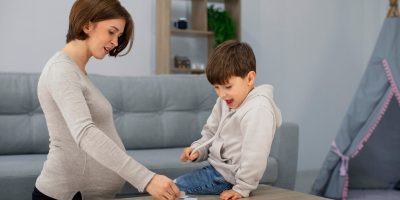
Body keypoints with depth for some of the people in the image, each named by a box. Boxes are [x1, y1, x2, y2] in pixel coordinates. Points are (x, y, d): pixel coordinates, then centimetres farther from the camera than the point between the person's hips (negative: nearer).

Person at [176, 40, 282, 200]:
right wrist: (198, 150, -3)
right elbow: (211, 133, 15)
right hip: (215, 166, 9)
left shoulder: (258, 110, -26)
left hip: (227, 177, -9)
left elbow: (254, 156, -29)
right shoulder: (224, 102, 3)